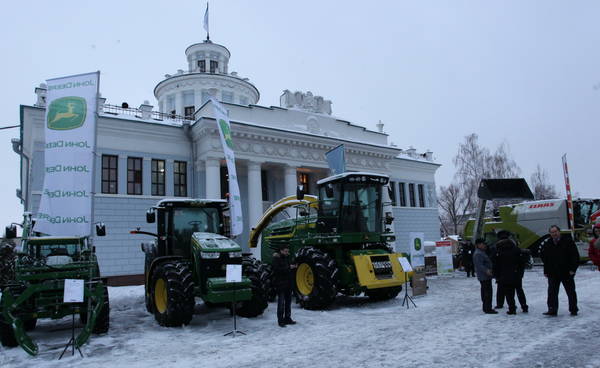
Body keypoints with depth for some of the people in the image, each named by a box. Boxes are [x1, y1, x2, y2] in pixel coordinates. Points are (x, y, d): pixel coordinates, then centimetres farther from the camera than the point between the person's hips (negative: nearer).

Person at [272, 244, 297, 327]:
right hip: (280, 283, -8)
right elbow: (277, 270, -23)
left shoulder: (287, 258, 15)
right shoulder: (276, 259, -9)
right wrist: (289, 267, -25)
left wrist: (293, 266, 4)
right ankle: (280, 320, 1)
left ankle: (287, 318, 22)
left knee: (288, 301, 13)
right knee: (281, 302, -6)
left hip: (288, 283, 8)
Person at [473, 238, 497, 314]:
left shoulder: (482, 252, 18)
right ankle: (488, 309, -8)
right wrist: (486, 271, -39)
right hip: (484, 276, -11)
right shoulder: (478, 254, -18)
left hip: (485, 276, 11)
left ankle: (486, 308, 23)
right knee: (488, 292, -10)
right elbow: (480, 265, -28)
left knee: (485, 292, 15)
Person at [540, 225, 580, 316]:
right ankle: (552, 309, 1)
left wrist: (573, 269, -11)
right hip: (553, 273, 2)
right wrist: (546, 271, 7)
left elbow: (575, 255, -5)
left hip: (567, 273, -2)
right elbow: (544, 258, 12)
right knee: (552, 292, -2)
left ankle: (573, 310, 23)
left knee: (571, 292, 10)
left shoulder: (568, 241, -5)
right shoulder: (547, 244, 4)